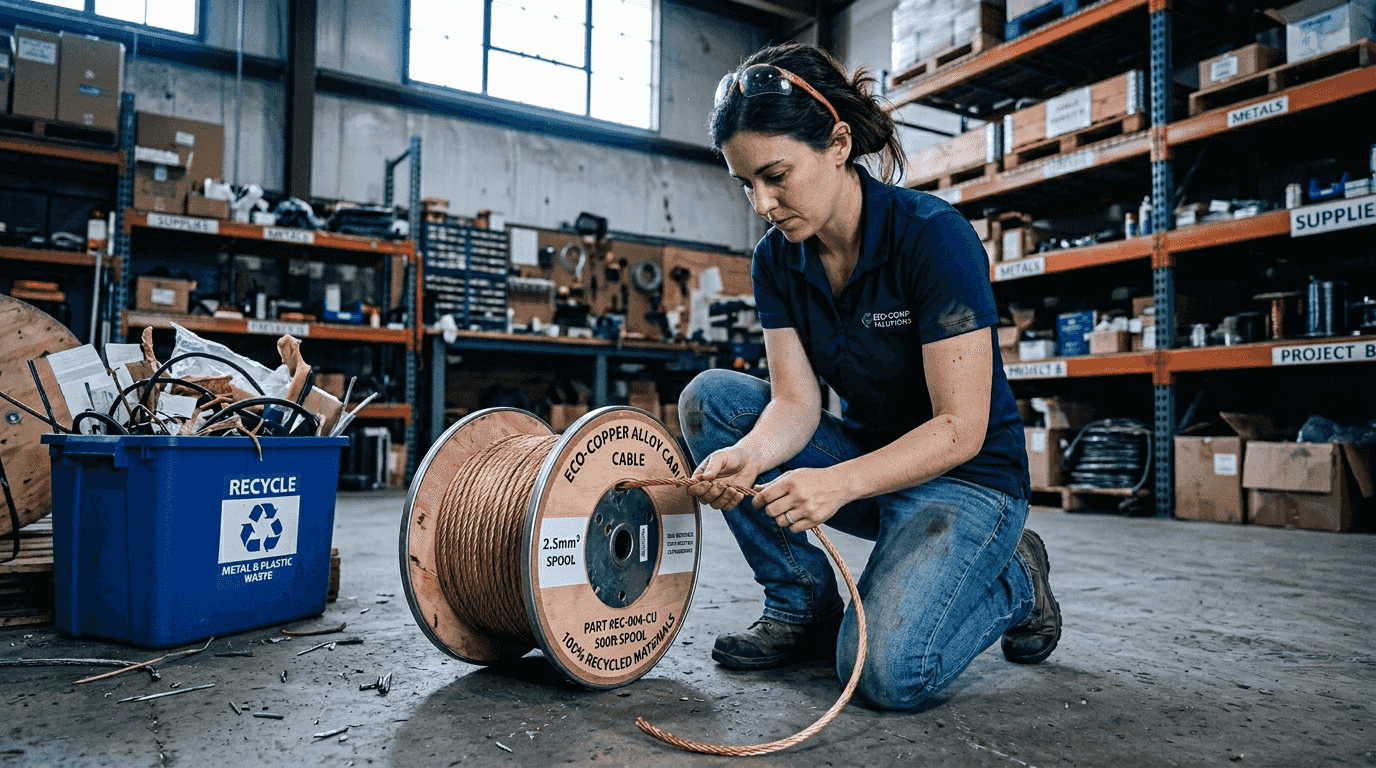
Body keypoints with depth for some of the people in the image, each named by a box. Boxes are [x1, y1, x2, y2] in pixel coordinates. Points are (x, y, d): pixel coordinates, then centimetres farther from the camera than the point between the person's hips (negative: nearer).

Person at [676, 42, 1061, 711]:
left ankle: (1014, 582, 6)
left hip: (965, 475, -6)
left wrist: (840, 482, -38)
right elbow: (796, 401, -11)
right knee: (709, 396, -12)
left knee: (886, 669, -27)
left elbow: (961, 429, -24)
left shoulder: (934, 237, -23)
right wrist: (748, 456, -33)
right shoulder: (776, 260, -4)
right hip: (866, 454, 6)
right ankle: (804, 602, -2)